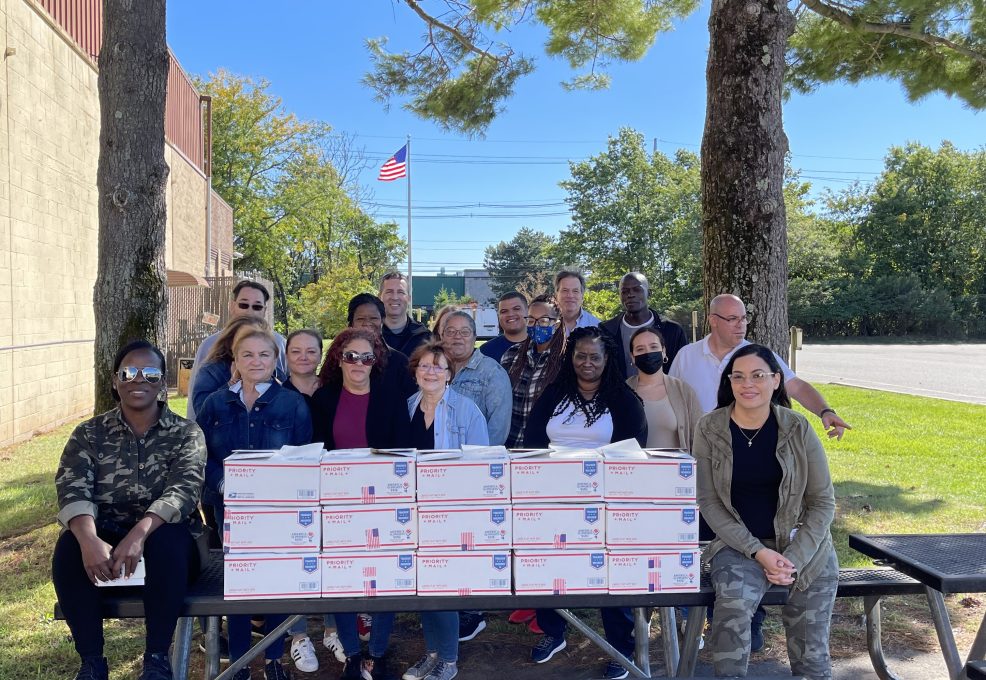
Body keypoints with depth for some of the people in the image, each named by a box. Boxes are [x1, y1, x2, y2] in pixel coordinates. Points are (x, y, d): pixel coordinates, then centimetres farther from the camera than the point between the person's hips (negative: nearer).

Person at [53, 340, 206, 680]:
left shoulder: (186, 433, -1)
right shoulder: (89, 433, 5)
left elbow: (184, 490, -18)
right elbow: (72, 491, -12)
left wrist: (140, 533, -37)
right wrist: (90, 540, -34)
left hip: (162, 539, -2)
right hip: (104, 539, 2)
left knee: (168, 538, -35)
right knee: (69, 547, -30)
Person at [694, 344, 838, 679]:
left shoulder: (798, 429, -3)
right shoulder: (709, 429, -4)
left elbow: (823, 501, -1)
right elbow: (708, 502, -5)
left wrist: (794, 558, -13)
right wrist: (757, 552, -15)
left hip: (802, 544, 1)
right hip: (739, 544, -1)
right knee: (733, 603, -30)